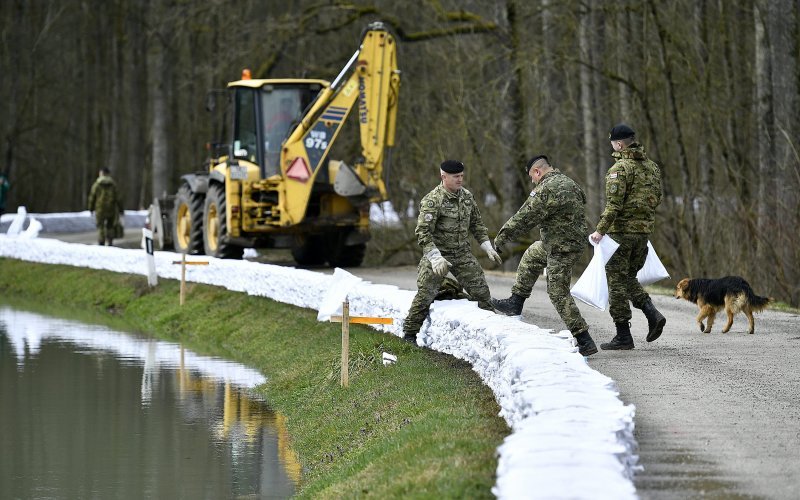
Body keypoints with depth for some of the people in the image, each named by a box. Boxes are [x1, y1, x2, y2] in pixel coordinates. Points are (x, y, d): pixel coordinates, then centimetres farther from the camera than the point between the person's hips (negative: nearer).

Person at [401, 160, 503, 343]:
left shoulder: (467, 196, 4)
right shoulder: (432, 200, -18)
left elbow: (477, 224, 16)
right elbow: (423, 232, -23)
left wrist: (488, 247, 8)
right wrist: (436, 257, -31)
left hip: (462, 253, 6)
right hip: (437, 253, -6)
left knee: (481, 290, 4)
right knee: (425, 294, -8)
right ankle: (410, 333, 5)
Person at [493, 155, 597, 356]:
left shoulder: (546, 190, -20)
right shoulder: (569, 183, 9)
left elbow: (525, 217, -18)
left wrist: (502, 236, -8)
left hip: (561, 249, -10)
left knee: (559, 294, -4)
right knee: (531, 256, 29)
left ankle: (585, 342, -5)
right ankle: (515, 303, 37)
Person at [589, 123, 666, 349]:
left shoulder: (620, 168, -14)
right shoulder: (652, 166, 10)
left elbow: (614, 204, -21)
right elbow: (657, 198, 16)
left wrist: (601, 230, -20)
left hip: (622, 230, -7)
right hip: (644, 230, 7)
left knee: (617, 281, 1)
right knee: (629, 276, 21)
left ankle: (623, 336, 1)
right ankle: (652, 313, -1)